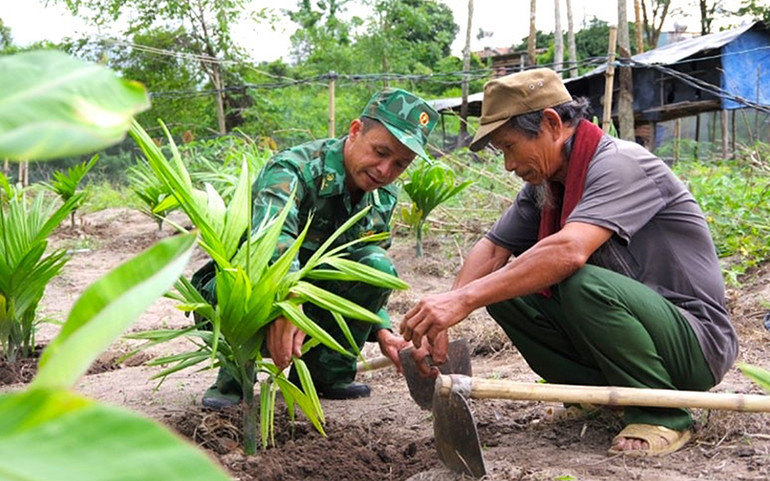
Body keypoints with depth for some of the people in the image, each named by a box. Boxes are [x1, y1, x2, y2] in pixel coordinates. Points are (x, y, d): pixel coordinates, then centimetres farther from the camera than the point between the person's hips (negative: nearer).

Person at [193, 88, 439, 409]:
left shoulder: (383, 197, -2)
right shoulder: (291, 170, -25)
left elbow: (367, 281, 3)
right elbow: (274, 240, -46)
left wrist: (382, 332, -14)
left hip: (310, 293, 5)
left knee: (379, 266, -19)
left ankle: (326, 373, -6)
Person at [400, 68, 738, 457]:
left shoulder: (620, 165, -21)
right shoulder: (543, 185, 5)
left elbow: (569, 251, -37)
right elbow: (492, 249, 2)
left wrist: (464, 299, -41)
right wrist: (440, 321, -15)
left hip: (695, 342, -7)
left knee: (585, 285, -34)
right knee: (504, 287, -6)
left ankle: (663, 414, -13)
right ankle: (604, 391, 3)